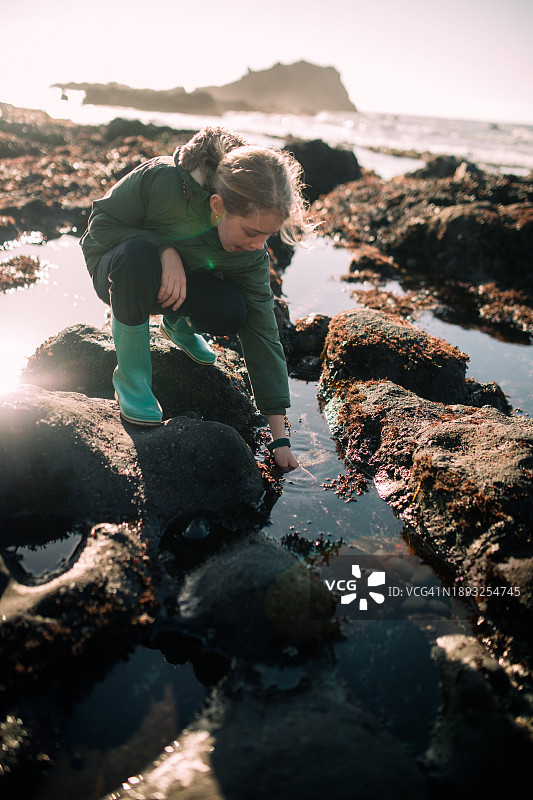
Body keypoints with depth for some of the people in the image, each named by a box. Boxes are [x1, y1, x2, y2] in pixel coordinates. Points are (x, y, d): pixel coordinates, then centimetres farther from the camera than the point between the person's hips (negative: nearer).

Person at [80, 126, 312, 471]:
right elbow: (101, 222, -20)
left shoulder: (251, 254, -23)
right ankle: (130, 375, -19)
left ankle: (178, 324, 10)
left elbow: (262, 333, -21)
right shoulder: (162, 180, -35)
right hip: (116, 270, -2)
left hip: (183, 278, 3)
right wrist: (165, 250, -39)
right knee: (137, 255, -39)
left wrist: (281, 439, -21)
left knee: (231, 311, -28)